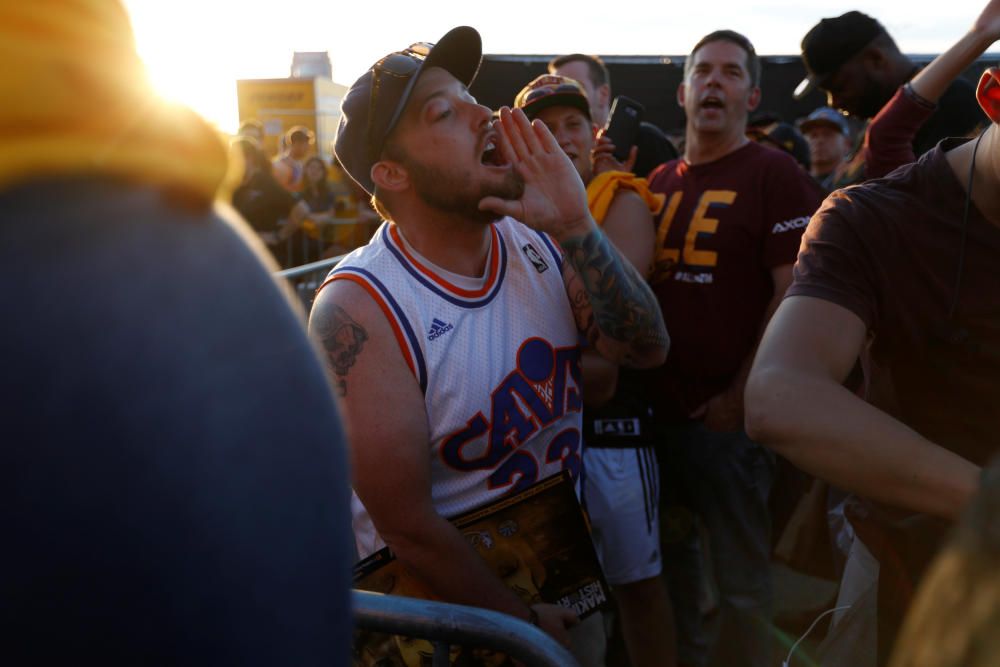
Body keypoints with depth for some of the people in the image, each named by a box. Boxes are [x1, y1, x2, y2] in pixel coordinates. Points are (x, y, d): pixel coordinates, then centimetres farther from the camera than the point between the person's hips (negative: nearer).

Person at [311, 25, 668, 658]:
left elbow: (647, 348, -14)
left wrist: (576, 228, -27)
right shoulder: (359, 309, -26)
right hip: (441, 598, -5)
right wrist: (525, 622, -12)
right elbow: (407, 527, -22)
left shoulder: (537, 243, -8)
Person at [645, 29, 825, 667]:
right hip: (660, 408, 6)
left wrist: (741, 394, -14)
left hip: (730, 415, -6)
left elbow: (794, 294, -11)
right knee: (667, 559, 17)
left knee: (743, 578, 5)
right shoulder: (660, 183, 12)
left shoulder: (776, 175, -4)